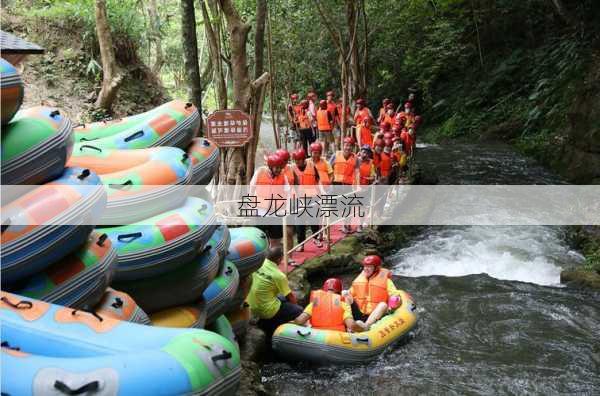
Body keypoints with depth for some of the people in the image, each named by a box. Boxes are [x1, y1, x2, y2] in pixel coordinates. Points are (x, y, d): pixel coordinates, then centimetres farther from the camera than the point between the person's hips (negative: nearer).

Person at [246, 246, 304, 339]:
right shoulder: (279, 275, -20)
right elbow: (290, 297, -8)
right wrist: (295, 303, 12)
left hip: (252, 307, 7)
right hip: (266, 311, -7)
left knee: (282, 298, 27)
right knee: (298, 310, 7)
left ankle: (265, 322, 19)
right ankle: (268, 325, 8)